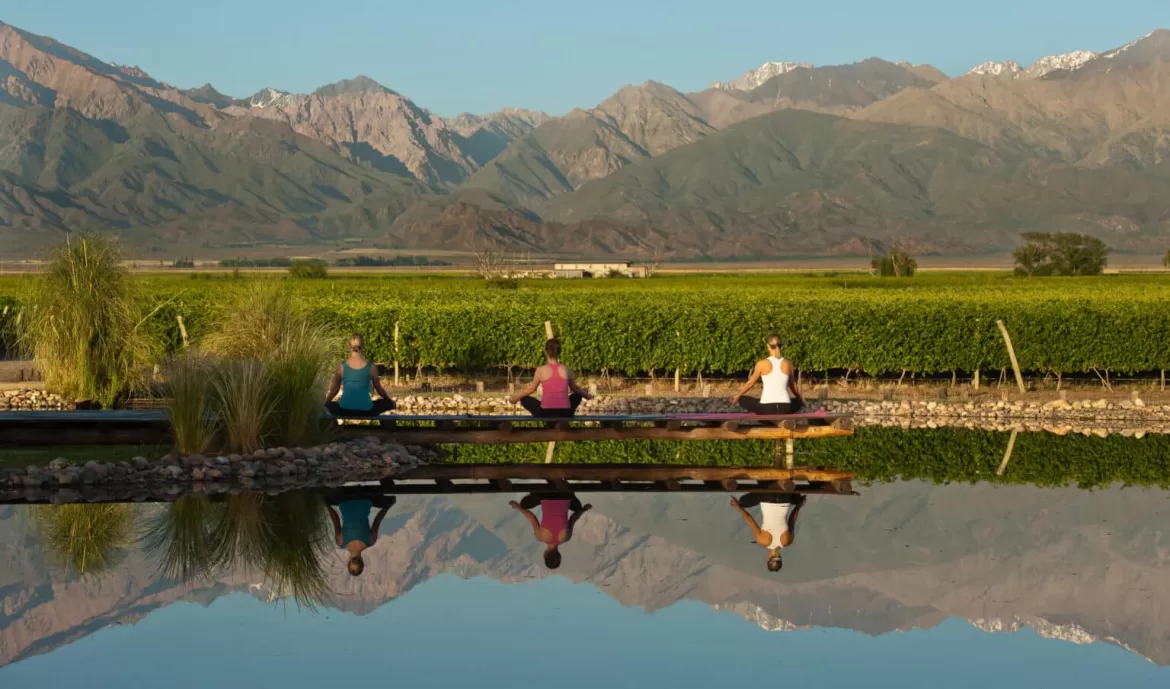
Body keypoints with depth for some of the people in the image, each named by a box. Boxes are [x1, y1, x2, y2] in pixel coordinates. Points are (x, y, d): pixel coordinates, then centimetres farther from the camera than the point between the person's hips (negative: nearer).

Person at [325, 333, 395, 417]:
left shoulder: (341, 366, -1)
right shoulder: (371, 367, -2)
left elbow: (334, 390, 12)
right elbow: (379, 389, 13)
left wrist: (326, 402, 32)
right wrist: (391, 402, 32)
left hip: (345, 410, 1)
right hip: (366, 410, 0)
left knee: (329, 404, 33)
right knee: (388, 403, 26)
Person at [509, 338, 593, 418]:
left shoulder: (541, 370, -5)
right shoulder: (566, 369, 2)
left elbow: (531, 389, 9)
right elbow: (575, 389, 18)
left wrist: (515, 398, 27)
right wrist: (587, 395, 39)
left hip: (546, 413, -2)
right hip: (564, 413, 2)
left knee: (524, 399, 24)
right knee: (578, 395, 33)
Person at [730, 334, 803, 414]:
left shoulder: (762, 364, -2)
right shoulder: (788, 364, 5)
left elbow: (750, 383, 9)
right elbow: (792, 385, 20)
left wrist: (738, 395, 27)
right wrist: (800, 399, 39)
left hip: (767, 408, -3)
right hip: (785, 408, 3)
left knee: (742, 399, 22)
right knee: (798, 402, 37)